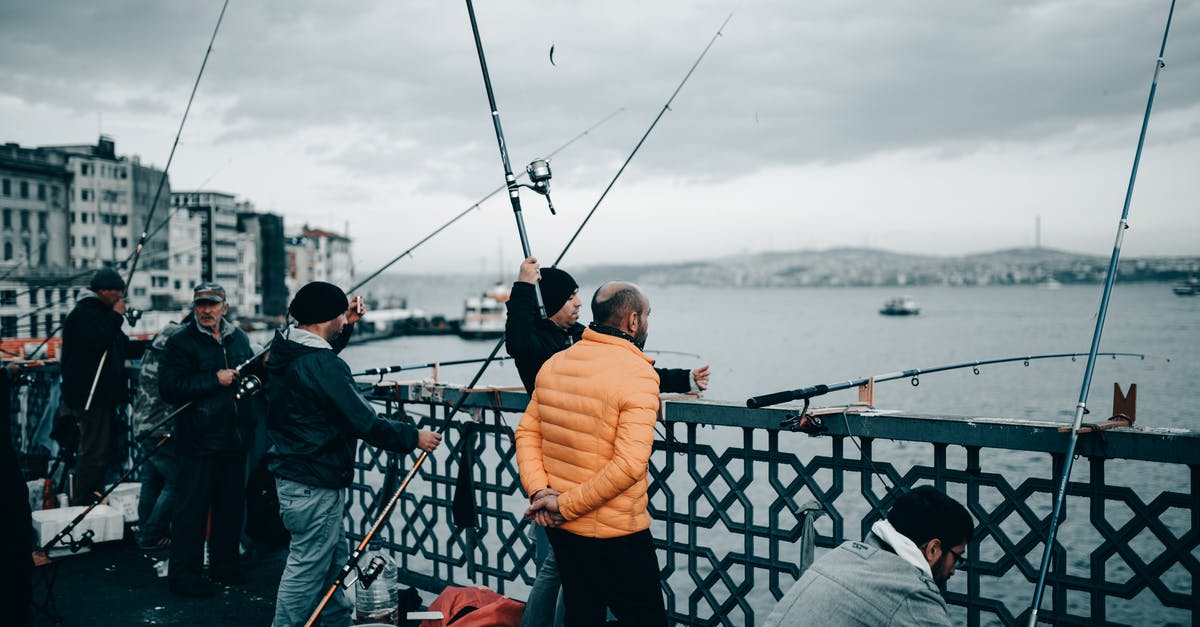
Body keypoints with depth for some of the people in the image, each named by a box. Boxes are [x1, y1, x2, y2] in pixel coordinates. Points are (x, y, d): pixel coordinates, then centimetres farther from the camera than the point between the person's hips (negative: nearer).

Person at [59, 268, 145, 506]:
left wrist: (149, 346, 9)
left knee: (102, 451, 15)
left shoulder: (102, 313, 22)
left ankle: (92, 502, 24)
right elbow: (97, 341, -27)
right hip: (90, 396, -11)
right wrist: (116, 316, -17)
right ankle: (83, 505, -7)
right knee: (95, 454, -11)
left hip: (104, 394, 11)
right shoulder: (83, 313, -10)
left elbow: (124, 347, 24)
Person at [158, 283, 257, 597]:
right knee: (192, 507, -1)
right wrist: (215, 380, -18)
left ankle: (224, 564, 28)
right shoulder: (180, 342, -6)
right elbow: (170, 388, -17)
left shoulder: (239, 338, 12)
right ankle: (183, 572, 9)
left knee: (232, 504, 14)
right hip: (199, 440, -6)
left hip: (235, 438, 6)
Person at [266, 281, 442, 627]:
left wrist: (348, 324, 19)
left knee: (335, 560, 20)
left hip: (291, 476, 10)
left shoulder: (284, 352, 5)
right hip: (315, 485, -10)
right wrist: (413, 437, -8)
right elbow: (365, 423, -20)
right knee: (306, 568, 1)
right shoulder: (322, 366, -23)